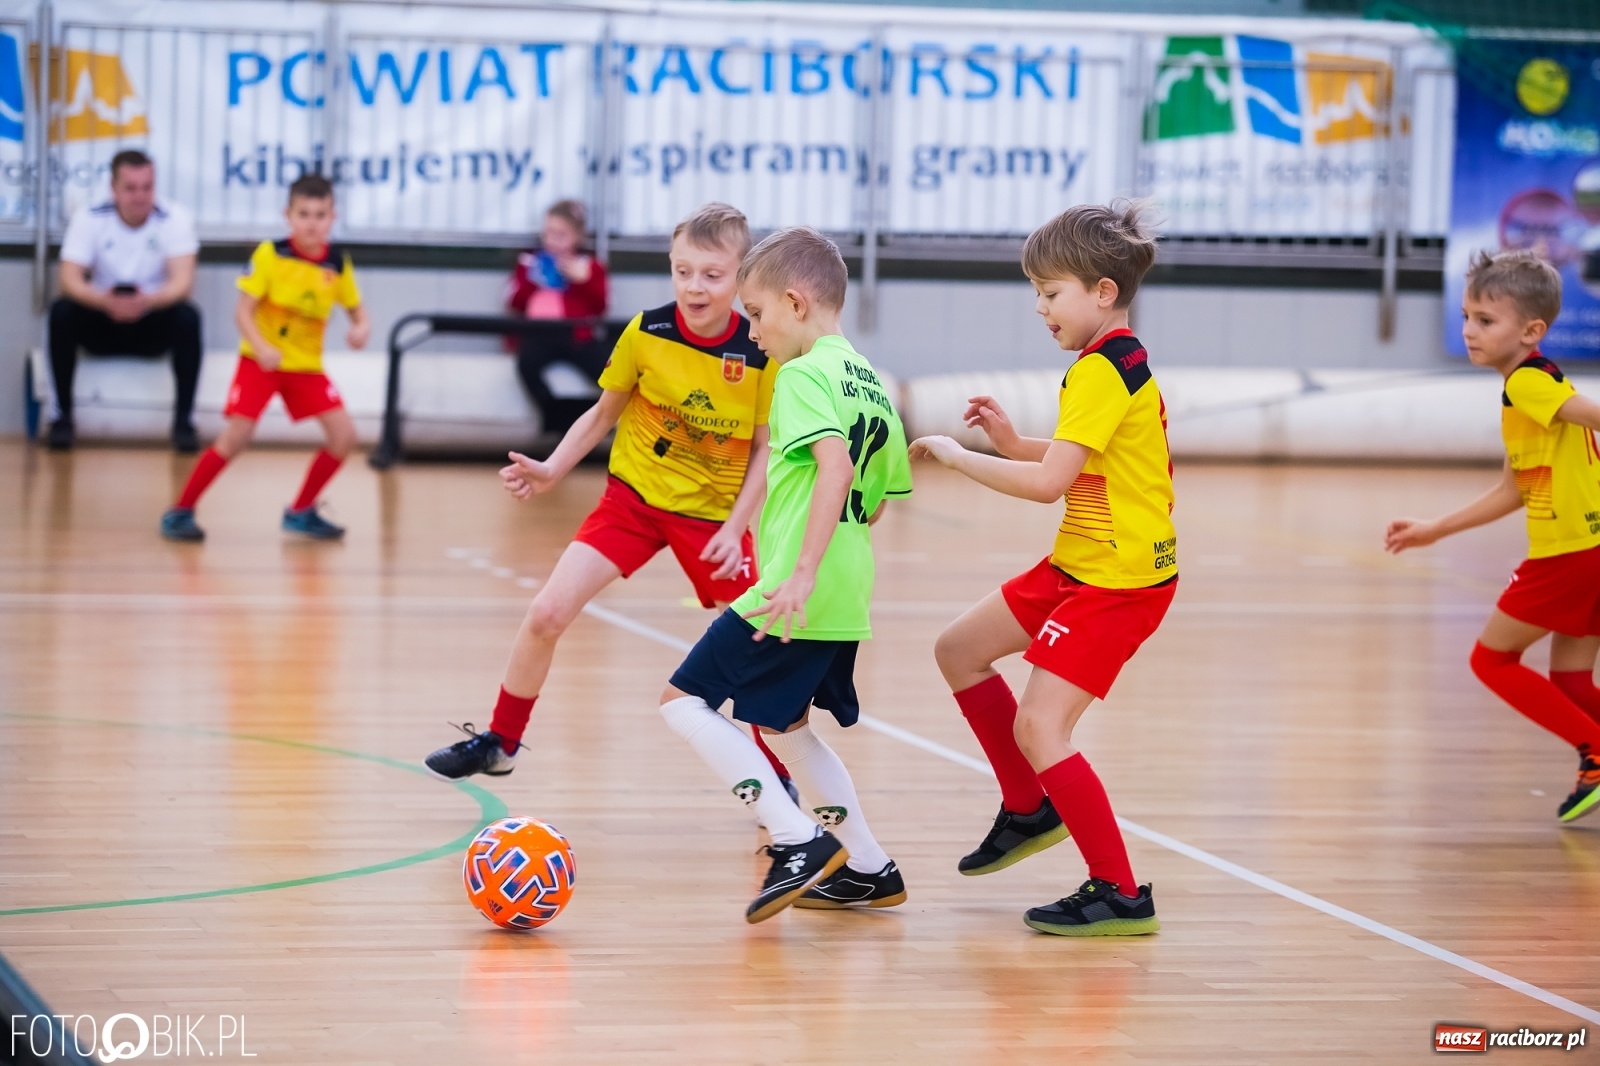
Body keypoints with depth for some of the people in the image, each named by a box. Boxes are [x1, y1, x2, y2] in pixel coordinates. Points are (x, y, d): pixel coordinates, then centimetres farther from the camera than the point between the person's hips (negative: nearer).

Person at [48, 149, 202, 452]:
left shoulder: (175, 219, -11)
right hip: (101, 327, 0)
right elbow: (70, 279, -20)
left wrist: (149, 301, -45)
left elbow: (183, 281, -22)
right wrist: (104, 301, -43)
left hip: (154, 327, 0)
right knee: (62, 311, -28)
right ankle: (63, 415, -16)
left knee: (188, 316, -31)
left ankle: (184, 419, -19)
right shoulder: (89, 219, -10)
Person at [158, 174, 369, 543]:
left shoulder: (338, 263, -4)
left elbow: (356, 309, 8)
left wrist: (361, 328, -16)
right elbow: (243, 311, -15)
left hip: (306, 363, 4)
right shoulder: (270, 254, -14)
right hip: (260, 360, -4)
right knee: (236, 436, -15)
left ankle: (301, 512, 9)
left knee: (344, 434, -9)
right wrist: (262, 347, -32)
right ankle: (180, 511, -1)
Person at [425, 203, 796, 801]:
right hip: (634, 497, 1)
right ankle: (500, 744, 10)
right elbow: (603, 414, 5)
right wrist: (550, 471, -6)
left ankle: (773, 771, 23)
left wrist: (735, 528, -13)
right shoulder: (647, 333, -9)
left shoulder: (762, 353, -13)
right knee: (547, 613, -9)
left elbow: (765, 449, -5)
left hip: (714, 515, -1)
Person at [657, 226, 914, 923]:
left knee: (686, 700, -4)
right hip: (847, 598, 9)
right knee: (783, 724, 25)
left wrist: (803, 572, -33)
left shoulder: (803, 374, -12)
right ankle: (868, 870, 28)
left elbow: (836, 465, -28)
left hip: (801, 593, -9)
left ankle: (801, 842, -13)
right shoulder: (871, 382, 15)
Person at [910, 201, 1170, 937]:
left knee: (1037, 726, -15)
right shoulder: (1117, 361, 11)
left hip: (1119, 581, -11)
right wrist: (1010, 442, 7)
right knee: (959, 651, 19)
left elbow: (1050, 482, -27)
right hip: (1077, 567, 11)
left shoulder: (1102, 372, -20)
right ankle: (1028, 810, 31)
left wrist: (958, 457, -15)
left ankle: (1121, 895, -11)